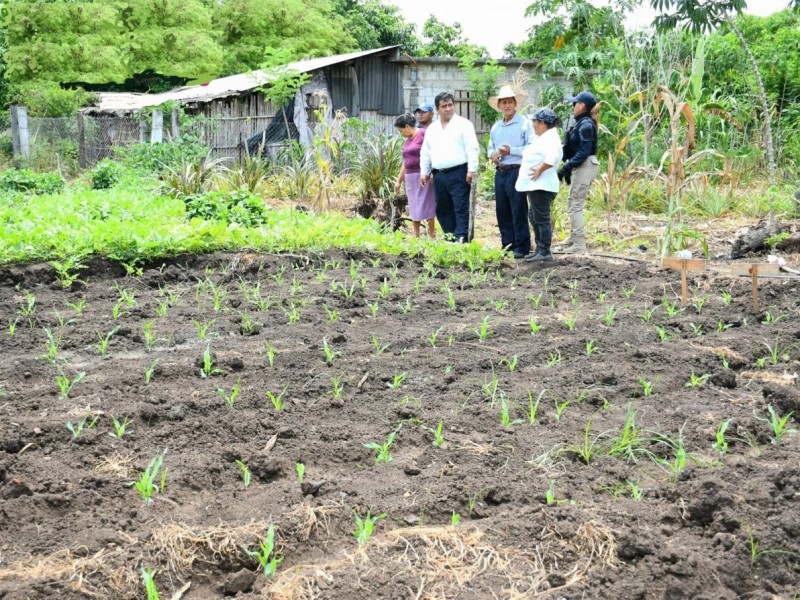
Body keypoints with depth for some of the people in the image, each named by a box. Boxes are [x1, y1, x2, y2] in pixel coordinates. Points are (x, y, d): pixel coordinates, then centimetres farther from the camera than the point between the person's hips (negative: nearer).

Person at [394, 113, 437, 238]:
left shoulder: (424, 134, -7)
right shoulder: (406, 141, 18)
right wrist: (399, 180, 24)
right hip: (410, 177, 8)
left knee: (426, 206, -4)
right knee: (414, 208, 7)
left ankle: (432, 236, 2)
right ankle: (415, 237, 10)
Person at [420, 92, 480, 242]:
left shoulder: (463, 124, 0)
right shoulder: (432, 129, 18)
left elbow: (472, 149, -8)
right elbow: (425, 153, 21)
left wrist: (471, 170, -15)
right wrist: (424, 172, 14)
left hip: (458, 173, -6)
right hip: (439, 175, 6)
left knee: (461, 209, -9)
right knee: (442, 210, 9)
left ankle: (461, 238, -13)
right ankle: (450, 238, 16)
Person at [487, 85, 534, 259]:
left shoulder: (524, 123, -4)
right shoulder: (496, 127, 17)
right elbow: (490, 147, 26)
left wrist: (511, 150, -17)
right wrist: (492, 154, 3)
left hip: (516, 171, -7)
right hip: (500, 172, 7)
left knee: (518, 211, -5)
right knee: (502, 210, 10)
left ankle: (522, 247, 1)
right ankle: (507, 245, 19)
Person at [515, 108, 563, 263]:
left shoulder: (550, 138, -16)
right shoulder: (543, 138, 17)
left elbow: (553, 157, -32)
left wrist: (540, 170, -23)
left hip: (541, 185, -11)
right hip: (536, 185, 11)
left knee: (541, 218, -8)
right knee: (534, 217, 16)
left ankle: (545, 253, -5)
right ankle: (540, 249, 22)